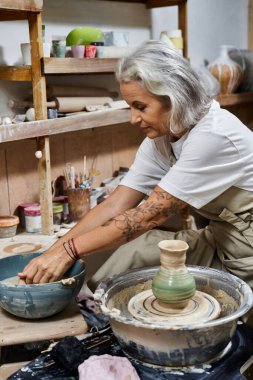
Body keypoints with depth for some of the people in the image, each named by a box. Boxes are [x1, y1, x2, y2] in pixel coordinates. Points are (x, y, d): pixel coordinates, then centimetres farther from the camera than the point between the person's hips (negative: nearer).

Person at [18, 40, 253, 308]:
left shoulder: (214, 135, -27)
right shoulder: (159, 138, -4)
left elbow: (150, 214, -27)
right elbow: (115, 205, -8)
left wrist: (69, 250, -25)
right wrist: (52, 254, -16)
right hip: (218, 240, 6)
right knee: (134, 247, -5)